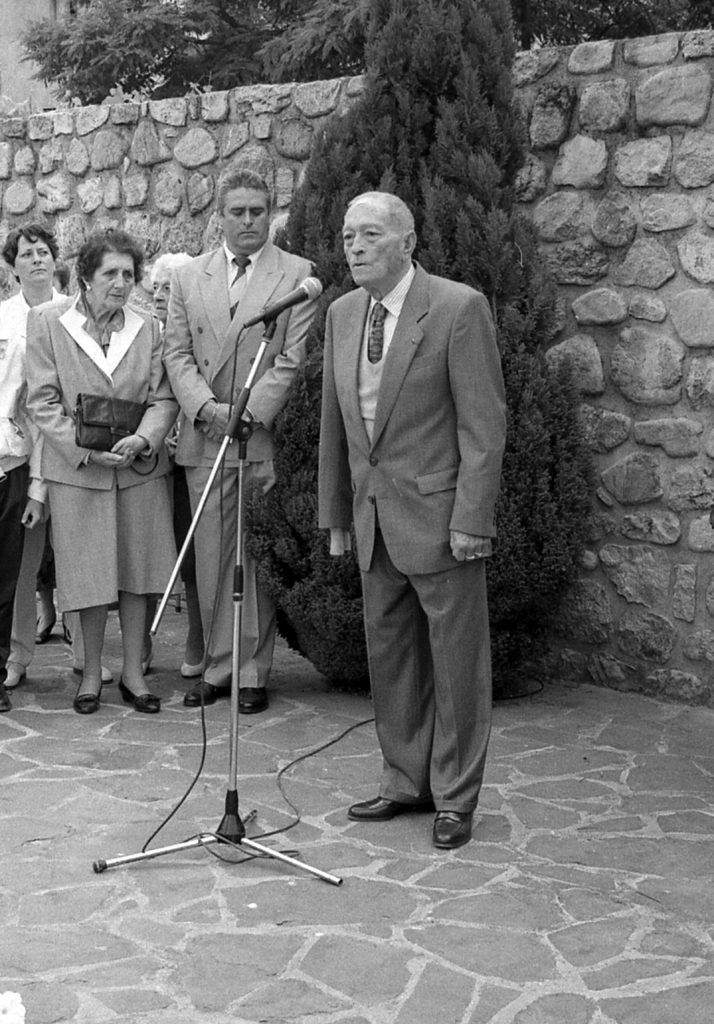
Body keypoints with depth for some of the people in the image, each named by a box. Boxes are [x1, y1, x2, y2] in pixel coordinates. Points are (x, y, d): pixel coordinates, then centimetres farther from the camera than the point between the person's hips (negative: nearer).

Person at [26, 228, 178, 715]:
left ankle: (133, 672, 17)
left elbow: (163, 398, 3)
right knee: (89, 577, 4)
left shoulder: (148, 328, 5)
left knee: (137, 572, 6)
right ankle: (92, 672, 19)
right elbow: (43, 401, -4)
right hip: (76, 469, -2)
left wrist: (142, 440, -17)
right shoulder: (47, 322, -1)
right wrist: (86, 449, -15)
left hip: (140, 468, 2)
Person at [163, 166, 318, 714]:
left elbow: (295, 359, -4)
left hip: (266, 438, -3)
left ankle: (254, 672, 9)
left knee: (259, 560, 0)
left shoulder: (297, 274, 2)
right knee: (211, 560, 6)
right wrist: (205, 407, -9)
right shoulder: (188, 277, 13)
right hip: (204, 439, 3)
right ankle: (218, 665, 16)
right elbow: (177, 353, 8)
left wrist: (249, 413, -14)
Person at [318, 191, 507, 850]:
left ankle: (455, 797, 15)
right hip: (375, 518, 6)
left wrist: (471, 520, -16)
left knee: (456, 662, 3)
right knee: (390, 657, 13)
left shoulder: (459, 308, -12)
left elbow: (484, 423, -13)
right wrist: (336, 514, 13)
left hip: (439, 516, -6)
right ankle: (405, 782, 26)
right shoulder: (343, 313, 9)